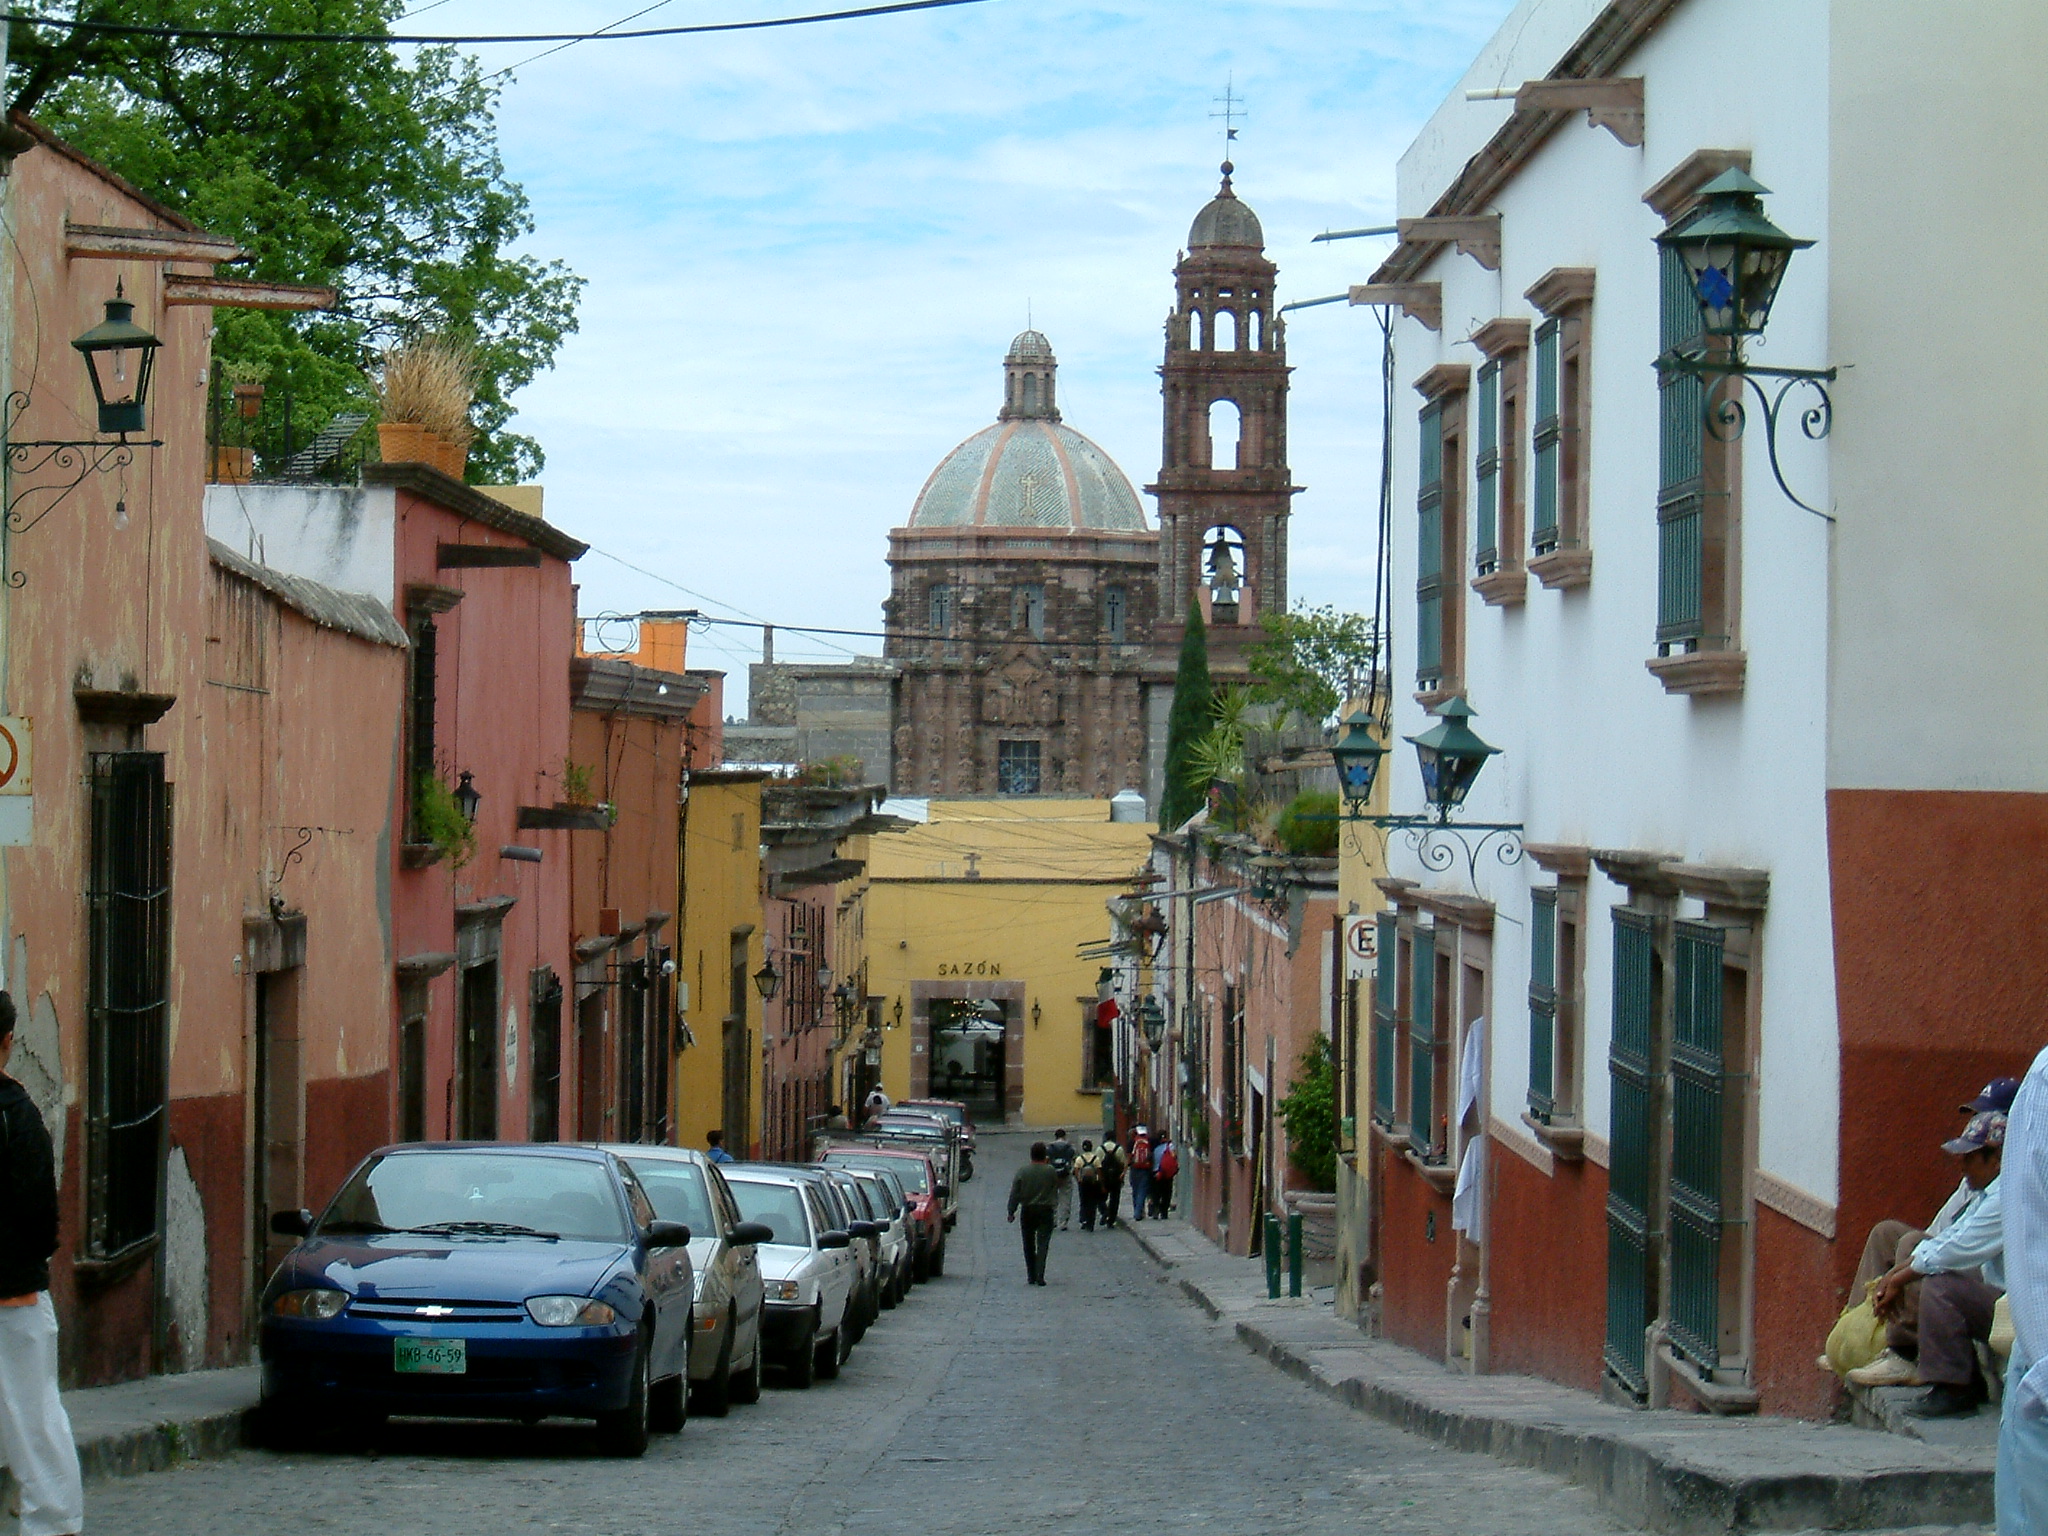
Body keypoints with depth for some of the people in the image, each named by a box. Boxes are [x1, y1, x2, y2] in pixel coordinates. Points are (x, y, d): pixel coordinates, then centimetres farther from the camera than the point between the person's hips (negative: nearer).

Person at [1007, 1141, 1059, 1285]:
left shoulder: (1022, 1171, -4)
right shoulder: (1051, 1171, -5)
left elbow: (1014, 1194, -3)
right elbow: (1056, 1192, 6)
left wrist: (1011, 1212, 3)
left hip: (1028, 1211, 1)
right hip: (1045, 1211, -1)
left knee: (1029, 1245, 13)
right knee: (1043, 1244, -3)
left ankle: (1031, 1276, 16)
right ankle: (1039, 1276, -16)